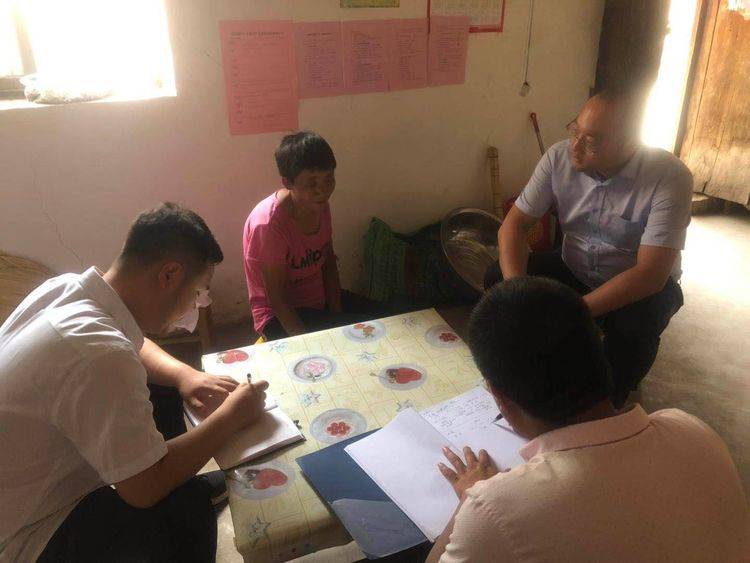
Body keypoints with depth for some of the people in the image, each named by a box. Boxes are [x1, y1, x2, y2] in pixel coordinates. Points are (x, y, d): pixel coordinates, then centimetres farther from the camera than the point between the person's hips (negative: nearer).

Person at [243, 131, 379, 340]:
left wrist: (337, 315, -5)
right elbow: (277, 300, -22)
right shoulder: (269, 223, -28)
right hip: (281, 316, -7)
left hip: (322, 300, 7)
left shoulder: (320, 205, -6)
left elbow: (329, 263, 4)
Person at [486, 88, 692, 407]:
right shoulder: (559, 157, -16)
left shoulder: (670, 177, -26)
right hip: (573, 271, 3)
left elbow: (651, 273, -31)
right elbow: (514, 225, -14)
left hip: (640, 286, -3)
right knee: (497, 280, -18)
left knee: (635, 326, -35)